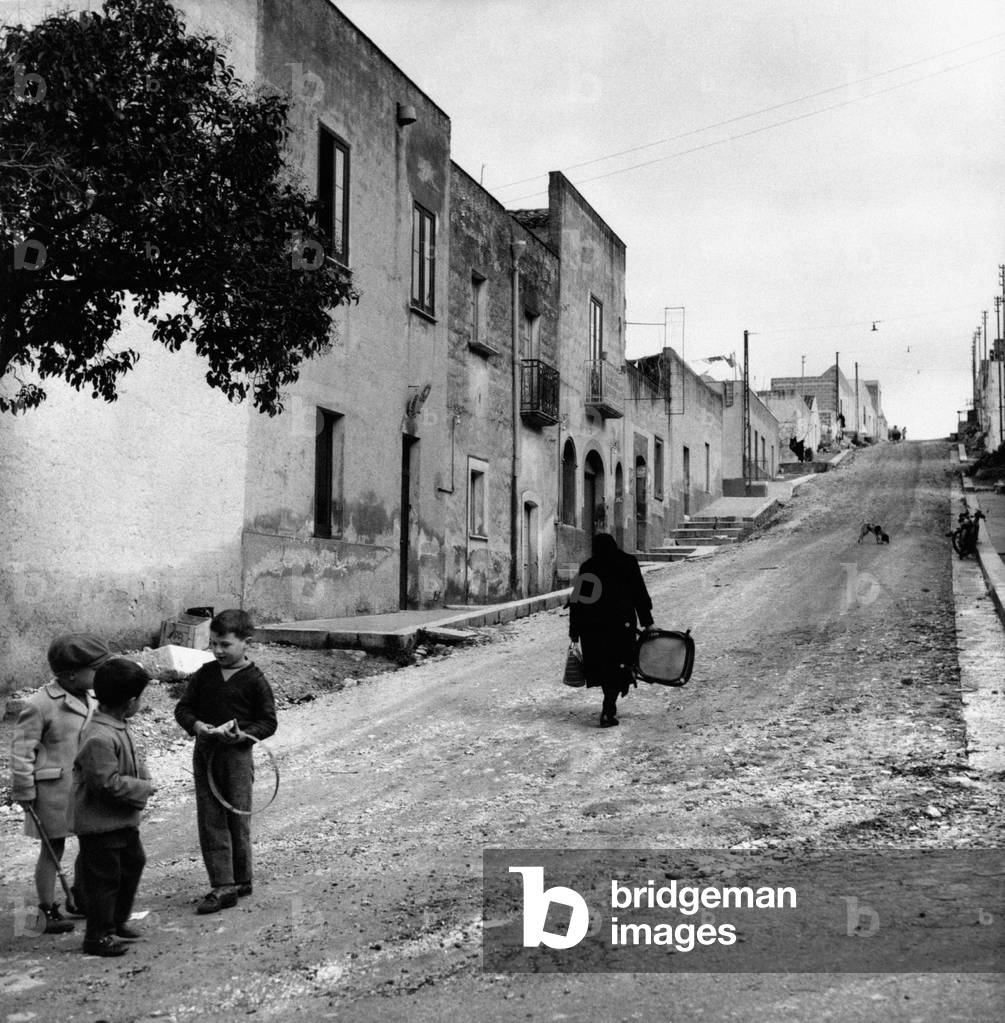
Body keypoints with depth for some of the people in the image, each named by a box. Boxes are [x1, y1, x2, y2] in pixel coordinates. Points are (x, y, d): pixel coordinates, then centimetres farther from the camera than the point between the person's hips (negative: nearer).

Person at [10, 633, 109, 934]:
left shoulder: (89, 701, 9)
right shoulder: (40, 705, -15)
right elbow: (22, 751, -12)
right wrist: (24, 793, -11)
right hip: (53, 789, -7)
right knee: (53, 850, 3)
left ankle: (79, 898, 30)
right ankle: (48, 912, 15)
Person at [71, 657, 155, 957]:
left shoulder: (119, 726, 4)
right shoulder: (99, 738, -28)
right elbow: (108, 783, -28)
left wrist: (144, 776, 0)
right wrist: (143, 788, -18)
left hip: (123, 819, 11)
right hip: (100, 823, -11)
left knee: (133, 863, 22)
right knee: (104, 877, 1)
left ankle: (118, 921, 37)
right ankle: (98, 936, 15)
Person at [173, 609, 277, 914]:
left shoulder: (254, 680, -7)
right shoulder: (204, 674, 6)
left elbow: (268, 722, -4)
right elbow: (183, 708, 8)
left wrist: (243, 734, -21)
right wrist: (196, 725, -13)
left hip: (236, 755, -4)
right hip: (204, 754, 4)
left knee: (237, 820, 6)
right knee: (210, 822, 2)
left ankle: (241, 880, 21)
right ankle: (222, 886, 5)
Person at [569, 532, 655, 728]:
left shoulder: (587, 567, 3)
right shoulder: (628, 563, 2)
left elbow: (578, 600, 2)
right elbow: (640, 596, 2)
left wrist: (574, 630, 6)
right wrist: (647, 623, 8)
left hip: (592, 626, 2)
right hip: (621, 624, -2)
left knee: (602, 666, 15)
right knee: (617, 666, 2)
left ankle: (610, 708, 27)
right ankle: (608, 711, -11)